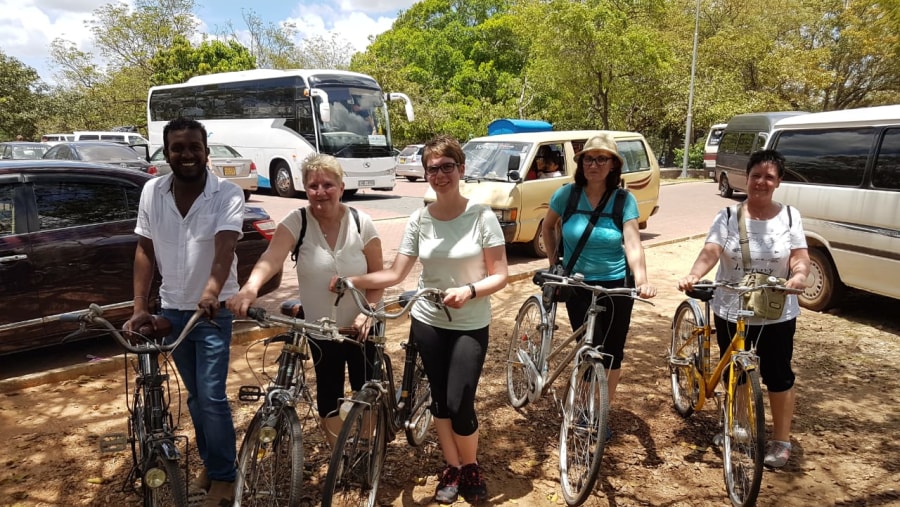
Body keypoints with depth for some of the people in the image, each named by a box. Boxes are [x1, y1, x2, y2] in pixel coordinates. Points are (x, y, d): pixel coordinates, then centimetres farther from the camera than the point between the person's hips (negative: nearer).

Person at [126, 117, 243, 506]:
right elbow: (144, 251, 0)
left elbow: (225, 247, -31)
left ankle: (223, 476, 17)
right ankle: (210, 463, 36)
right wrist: (140, 307, -6)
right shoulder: (152, 192, -4)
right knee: (195, 395, 17)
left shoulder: (228, 195, -17)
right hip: (171, 310, 4)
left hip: (213, 311, -4)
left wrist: (212, 290, -48)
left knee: (212, 397, -4)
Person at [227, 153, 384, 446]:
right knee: (329, 396, 12)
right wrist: (249, 288, -51)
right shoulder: (296, 222, -13)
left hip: (361, 328, 0)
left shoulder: (361, 223, -10)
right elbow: (272, 257, -31)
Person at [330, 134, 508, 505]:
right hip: (427, 323, 3)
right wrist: (352, 281, -14)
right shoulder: (419, 220, -3)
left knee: (459, 404, -5)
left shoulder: (482, 216, -11)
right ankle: (451, 469, 34)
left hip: (470, 327, -3)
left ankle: (471, 468, 24)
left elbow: (500, 276, -9)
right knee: (440, 400, 12)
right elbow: (395, 273, -2)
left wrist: (469, 290, -26)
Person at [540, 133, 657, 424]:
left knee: (613, 352, 10)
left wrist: (642, 280, -33)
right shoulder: (567, 194, -6)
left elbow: (632, 244, -17)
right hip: (578, 285, -1)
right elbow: (548, 227, 11)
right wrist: (554, 263, 5)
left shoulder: (624, 200, -8)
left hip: (616, 285, 1)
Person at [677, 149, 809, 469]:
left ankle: (781, 441, 24)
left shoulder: (790, 216, 0)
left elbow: (801, 257, -6)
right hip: (731, 311, 0)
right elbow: (710, 252, -16)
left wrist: (799, 275, -30)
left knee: (778, 375, 6)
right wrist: (693, 276, -35)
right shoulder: (728, 217, -3)